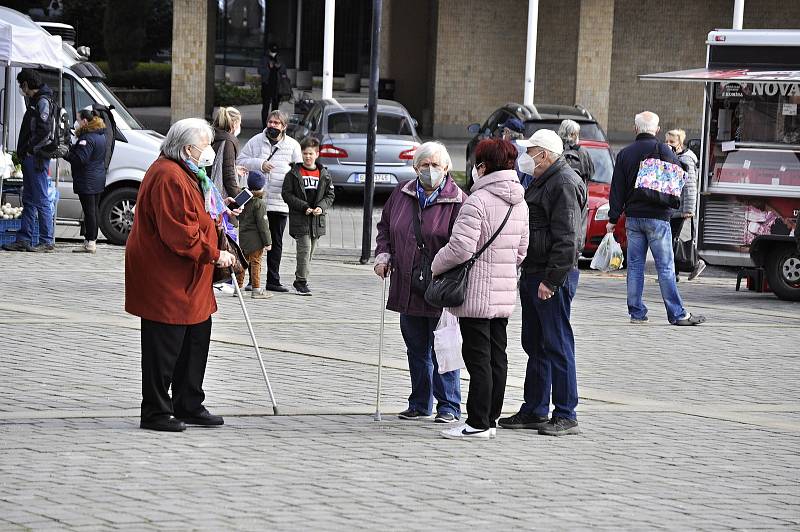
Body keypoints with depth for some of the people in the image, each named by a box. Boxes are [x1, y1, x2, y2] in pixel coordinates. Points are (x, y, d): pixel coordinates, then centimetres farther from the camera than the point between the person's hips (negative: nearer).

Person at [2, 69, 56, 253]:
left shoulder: (43, 101, -11)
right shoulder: (35, 101, 20)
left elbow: (44, 129, -21)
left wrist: (31, 148, -14)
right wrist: (24, 152, 14)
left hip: (37, 157, -10)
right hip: (30, 158, 10)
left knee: (41, 200, -8)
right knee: (28, 201, 11)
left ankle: (47, 241, -6)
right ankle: (23, 240, 14)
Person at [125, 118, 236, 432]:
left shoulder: (185, 173, 16)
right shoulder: (169, 177, -21)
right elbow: (180, 233, -25)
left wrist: (217, 214, 13)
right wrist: (214, 254, -18)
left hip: (187, 281, 11)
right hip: (165, 279, -11)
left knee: (196, 341, 16)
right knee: (164, 346, -3)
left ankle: (189, 406, 26)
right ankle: (156, 413, 5)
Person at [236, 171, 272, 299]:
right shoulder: (259, 203, -14)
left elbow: (240, 218, 18)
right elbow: (262, 224, -15)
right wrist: (267, 242, -11)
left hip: (243, 238, 7)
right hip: (255, 239, -7)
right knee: (256, 262, -3)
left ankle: (238, 287, 16)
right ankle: (256, 289, -2)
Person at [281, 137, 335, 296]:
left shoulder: (324, 175, 8)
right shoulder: (294, 173, -1)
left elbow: (330, 195, 11)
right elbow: (287, 193, -4)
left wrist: (321, 207, -9)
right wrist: (303, 207, -14)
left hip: (317, 219, 4)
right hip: (299, 218, -4)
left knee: (310, 251, 9)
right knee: (305, 248, -13)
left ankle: (299, 281, 21)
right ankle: (301, 282, -8)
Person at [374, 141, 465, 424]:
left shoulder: (458, 201, -10)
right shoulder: (401, 194, 7)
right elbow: (384, 226, 21)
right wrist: (383, 255, 7)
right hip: (407, 289, 6)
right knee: (416, 349, 15)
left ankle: (449, 407, 6)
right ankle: (419, 404, 25)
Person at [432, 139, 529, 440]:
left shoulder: (478, 201, -16)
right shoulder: (520, 203, 12)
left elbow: (460, 248, -20)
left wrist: (435, 266, -4)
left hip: (476, 292, -8)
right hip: (505, 293, 8)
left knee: (478, 358, -5)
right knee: (497, 356, 11)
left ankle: (478, 423, -4)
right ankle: (490, 419, 16)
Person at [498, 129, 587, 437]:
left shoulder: (564, 185, -15)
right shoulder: (542, 182, 19)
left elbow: (566, 239, -21)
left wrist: (551, 280, -23)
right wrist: (530, 274, 19)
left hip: (553, 277, -11)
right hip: (533, 274, 11)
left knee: (557, 345, -8)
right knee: (535, 345, 14)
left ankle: (566, 416, -5)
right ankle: (534, 411, 21)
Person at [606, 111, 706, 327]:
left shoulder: (624, 154, 6)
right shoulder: (661, 149, -7)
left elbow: (617, 189, 7)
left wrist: (613, 218, 10)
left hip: (633, 217, 4)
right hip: (657, 216, -4)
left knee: (635, 265, 9)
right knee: (665, 267, -3)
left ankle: (636, 312, 8)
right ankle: (677, 314, -3)